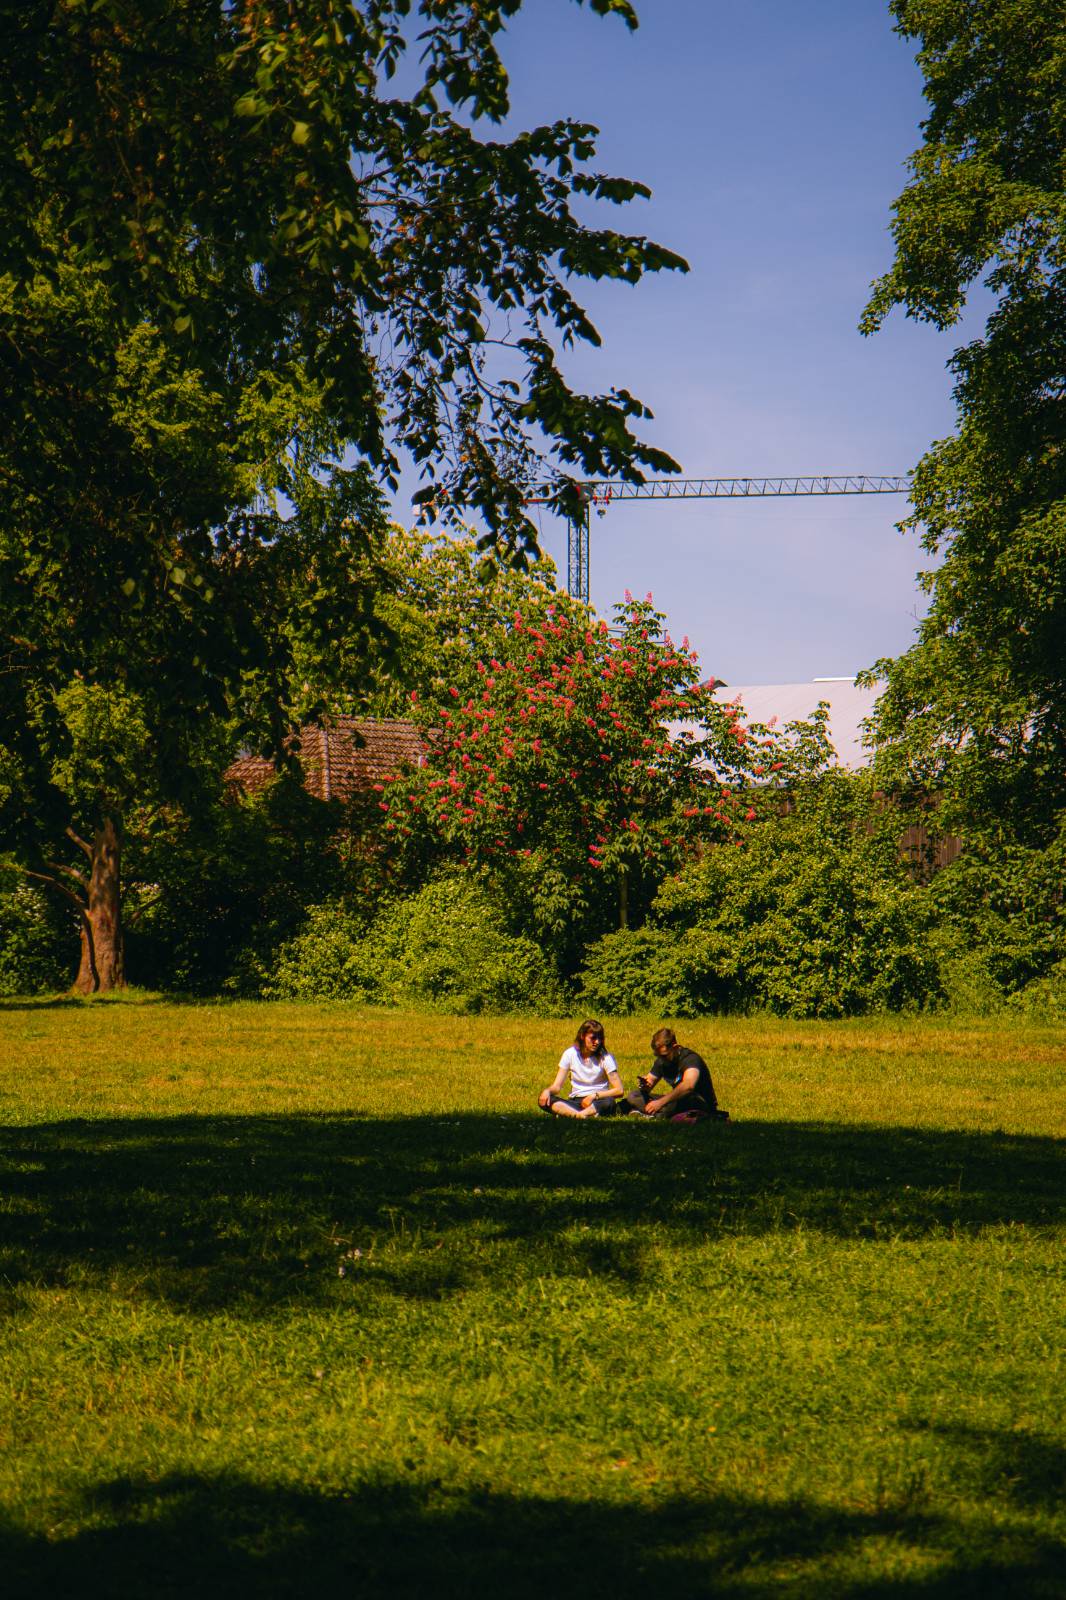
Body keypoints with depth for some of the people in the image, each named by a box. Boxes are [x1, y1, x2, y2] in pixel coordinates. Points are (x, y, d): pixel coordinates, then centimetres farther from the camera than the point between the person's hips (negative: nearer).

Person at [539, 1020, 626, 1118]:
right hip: (575, 1102, 2)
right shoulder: (570, 1054, 1)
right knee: (543, 1100, -26)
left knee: (609, 1102, -38)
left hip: (597, 1102, -2)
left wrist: (594, 1095, -20)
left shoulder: (605, 1057, -4)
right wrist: (547, 1091, -24)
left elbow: (619, 1090, -10)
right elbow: (557, 1086, -1)